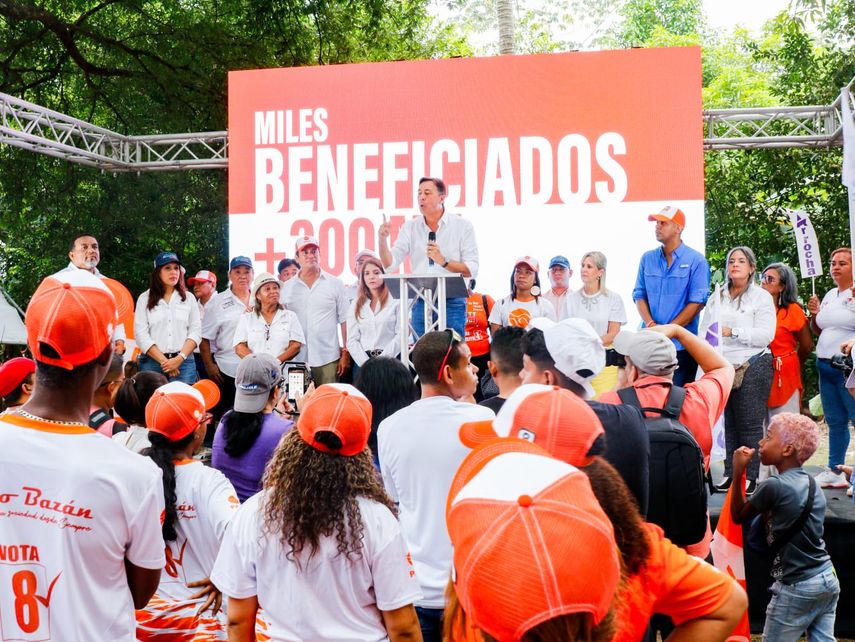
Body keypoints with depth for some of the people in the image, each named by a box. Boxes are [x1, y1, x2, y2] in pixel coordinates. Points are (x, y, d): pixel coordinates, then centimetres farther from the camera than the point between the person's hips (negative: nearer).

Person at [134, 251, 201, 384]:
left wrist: (179, 359, -10)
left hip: (183, 362, 1)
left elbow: (195, 331, 5)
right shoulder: (145, 298, 6)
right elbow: (141, 334, -2)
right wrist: (164, 362, -10)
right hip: (152, 362, -1)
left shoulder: (189, 298, 11)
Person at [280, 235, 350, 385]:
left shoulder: (335, 284, 5)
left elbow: (344, 321, 4)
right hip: (296, 360, 1)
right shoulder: (287, 287, 9)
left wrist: (345, 353, 0)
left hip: (328, 359, -1)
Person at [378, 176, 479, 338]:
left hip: (451, 302, -3)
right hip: (421, 304, 3)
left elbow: (471, 270, -6)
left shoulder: (462, 226, 0)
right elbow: (390, 265, 2)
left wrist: (443, 261, -19)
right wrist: (382, 241, -14)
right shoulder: (410, 227, 8)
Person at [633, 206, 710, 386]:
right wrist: (651, 325, -9)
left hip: (681, 344, -4)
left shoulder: (696, 260, -4)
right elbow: (639, 296, 8)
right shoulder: (647, 258, 10)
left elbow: (697, 302, -8)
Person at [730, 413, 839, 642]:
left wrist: (738, 473, -6)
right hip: (828, 579, 7)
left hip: (797, 587, -7)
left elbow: (738, 516, -4)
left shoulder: (774, 486, -17)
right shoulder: (813, 485, 7)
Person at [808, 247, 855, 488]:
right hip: (825, 366, 8)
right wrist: (814, 315, 7)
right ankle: (834, 472, 22)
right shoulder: (830, 295, 15)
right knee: (835, 422, 14)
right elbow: (818, 331, 24)